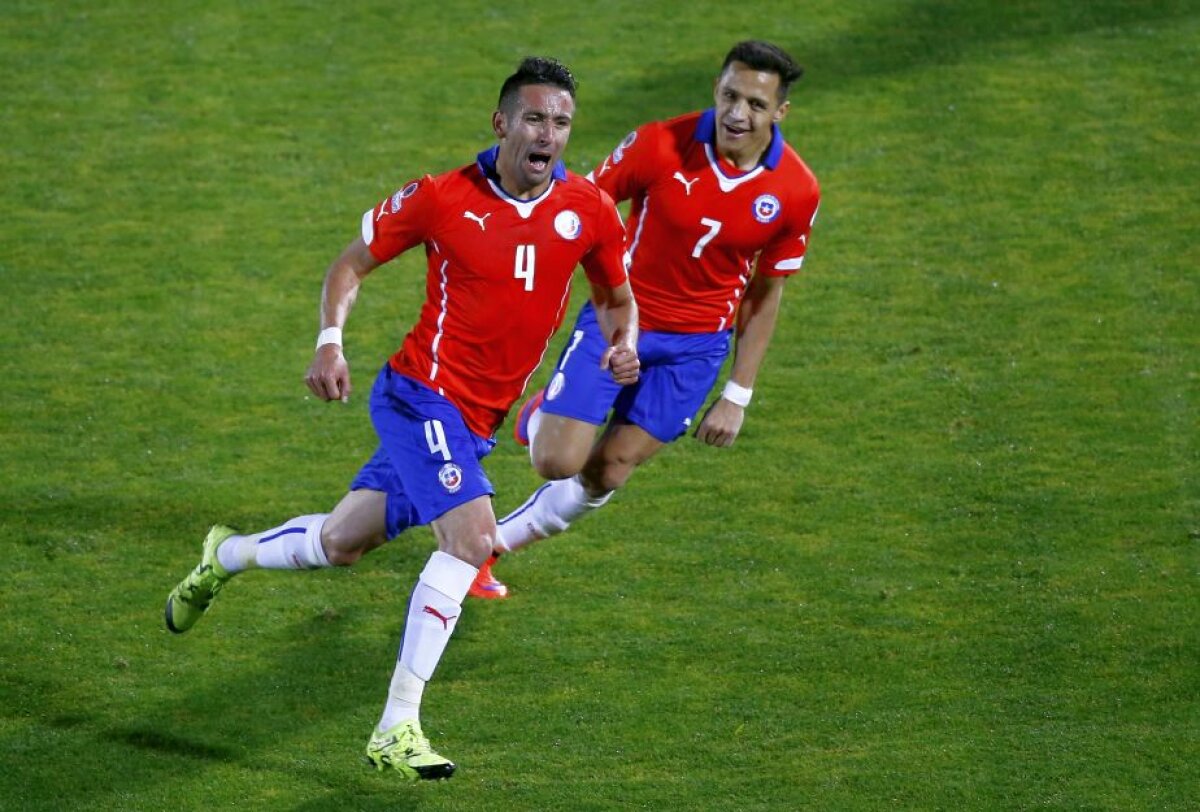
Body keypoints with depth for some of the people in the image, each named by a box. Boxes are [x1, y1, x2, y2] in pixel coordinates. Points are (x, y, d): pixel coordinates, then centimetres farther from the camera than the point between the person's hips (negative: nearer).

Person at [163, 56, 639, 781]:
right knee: (472, 538, -24)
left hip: (476, 421, 6)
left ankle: (228, 556, 46)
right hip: (424, 393, -6)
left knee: (340, 544, 16)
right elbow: (353, 263, 2)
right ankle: (398, 729, -19)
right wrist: (330, 342, -13)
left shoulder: (589, 211, -2)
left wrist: (624, 342, -8)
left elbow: (617, 297, 15)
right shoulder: (443, 198, -11)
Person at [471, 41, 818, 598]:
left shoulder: (796, 192, -13)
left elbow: (766, 294, 0)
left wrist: (737, 396, 2)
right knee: (559, 462, -10)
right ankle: (541, 418, 28)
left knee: (606, 473, 3)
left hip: (695, 344, 2)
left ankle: (493, 544, 27)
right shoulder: (660, 145, -21)